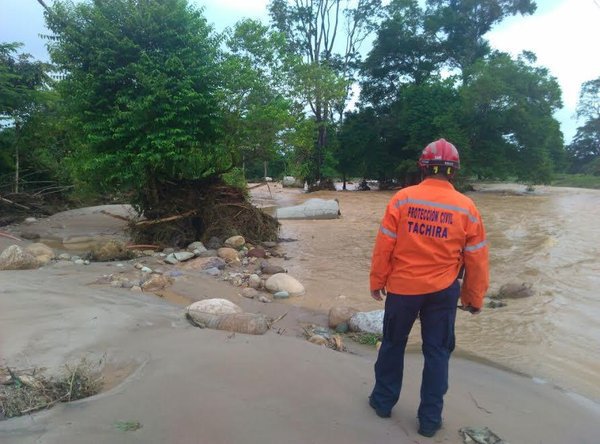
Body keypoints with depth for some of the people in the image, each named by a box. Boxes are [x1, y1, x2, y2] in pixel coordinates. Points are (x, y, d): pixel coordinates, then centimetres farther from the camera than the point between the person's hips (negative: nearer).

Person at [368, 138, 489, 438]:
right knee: (437, 352, 14)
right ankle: (430, 419, 24)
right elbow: (476, 260, 1)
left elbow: (383, 246, -8)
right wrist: (475, 298, 12)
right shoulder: (466, 208, -6)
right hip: (443, 291, 1)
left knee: (393, 344, 17)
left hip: (402, 287, 0)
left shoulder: (402, 199, -10)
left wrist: (377, 281, 5)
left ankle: (383, 401, 32)